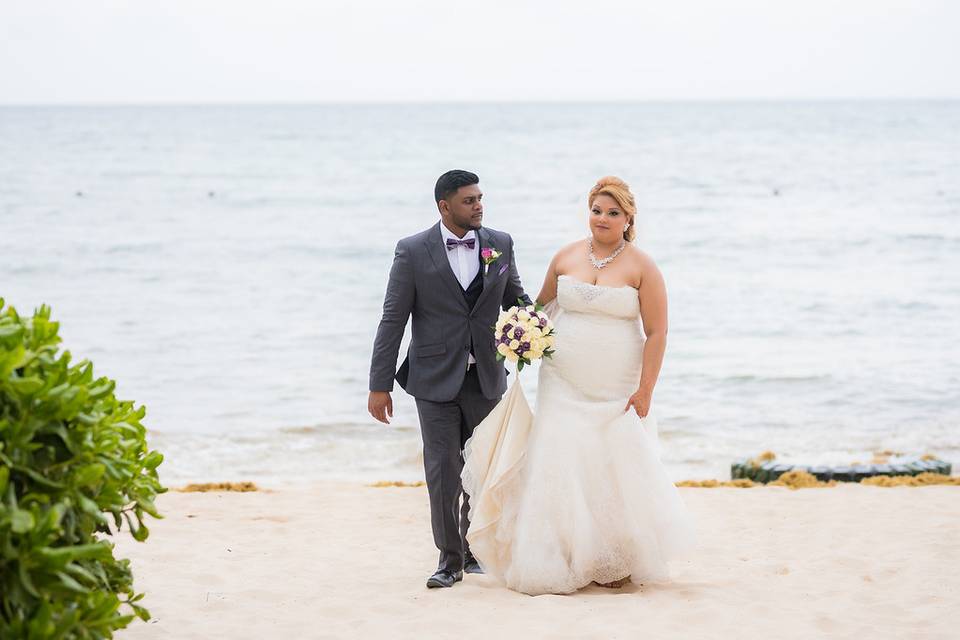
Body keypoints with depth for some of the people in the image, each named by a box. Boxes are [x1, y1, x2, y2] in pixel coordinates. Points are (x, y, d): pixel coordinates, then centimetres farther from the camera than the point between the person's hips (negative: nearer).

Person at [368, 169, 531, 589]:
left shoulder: (500, 245, 2)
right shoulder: (413, 252, -7)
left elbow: (515, 299, 14)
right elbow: (392, 320, -6)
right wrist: (379, 385, -8)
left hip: (486, 379, 3)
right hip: (436, 380, -3)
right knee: (443, 471, -2)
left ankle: (475, 550, 29)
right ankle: (450, 559, 10)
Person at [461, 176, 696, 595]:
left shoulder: (642, 268, -5)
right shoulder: (566, 258, 5)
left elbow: (657, 332, -6)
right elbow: (542, 305, 21)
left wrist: (644, 391, -10)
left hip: (617, 390, -2)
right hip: (564, 385, 3)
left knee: (618, 470, 0)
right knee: (559, 464, -3)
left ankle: (617, 564, 14)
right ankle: (557, 566, 1)